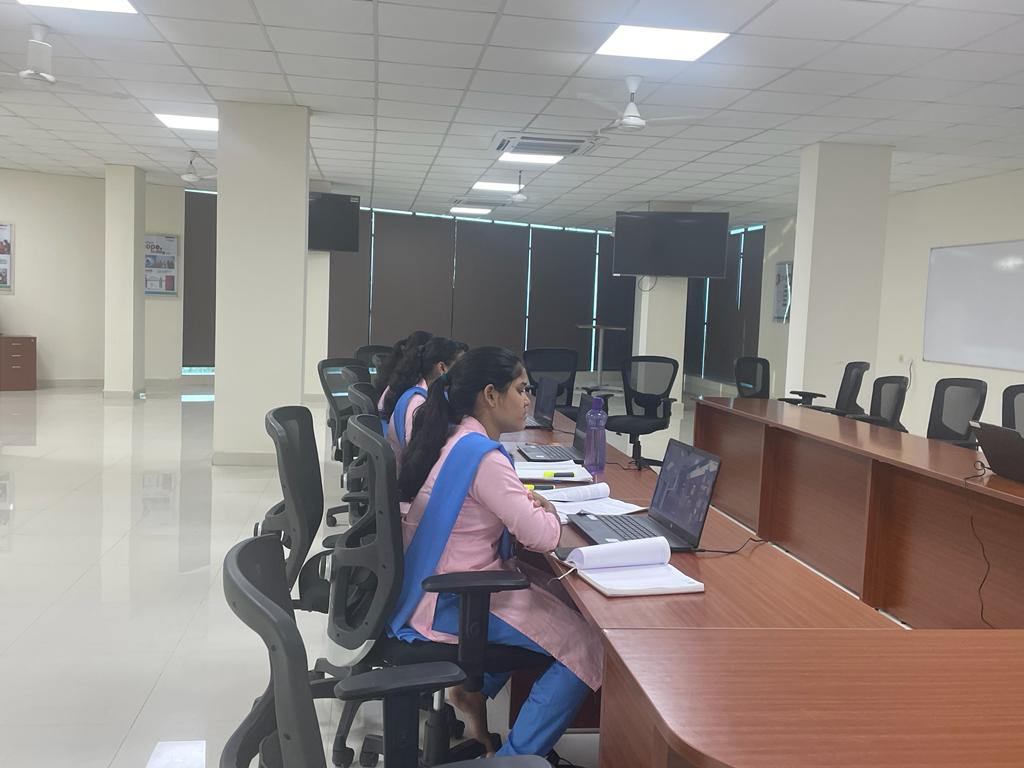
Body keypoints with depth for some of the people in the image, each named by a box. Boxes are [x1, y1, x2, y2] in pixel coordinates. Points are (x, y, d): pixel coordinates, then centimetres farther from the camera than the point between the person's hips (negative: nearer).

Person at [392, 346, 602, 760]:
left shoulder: (450, 439, 5)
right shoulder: (482, 455, -22)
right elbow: (541, 537, -23)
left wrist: (524, 502, 5)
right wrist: (548, 511, -1)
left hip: (433, 586, 10)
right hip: (455, 602, -10)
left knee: (555, 596, 23)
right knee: (586, 643, -5)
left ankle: (474, 689, 21)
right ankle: (515, 756, 3)